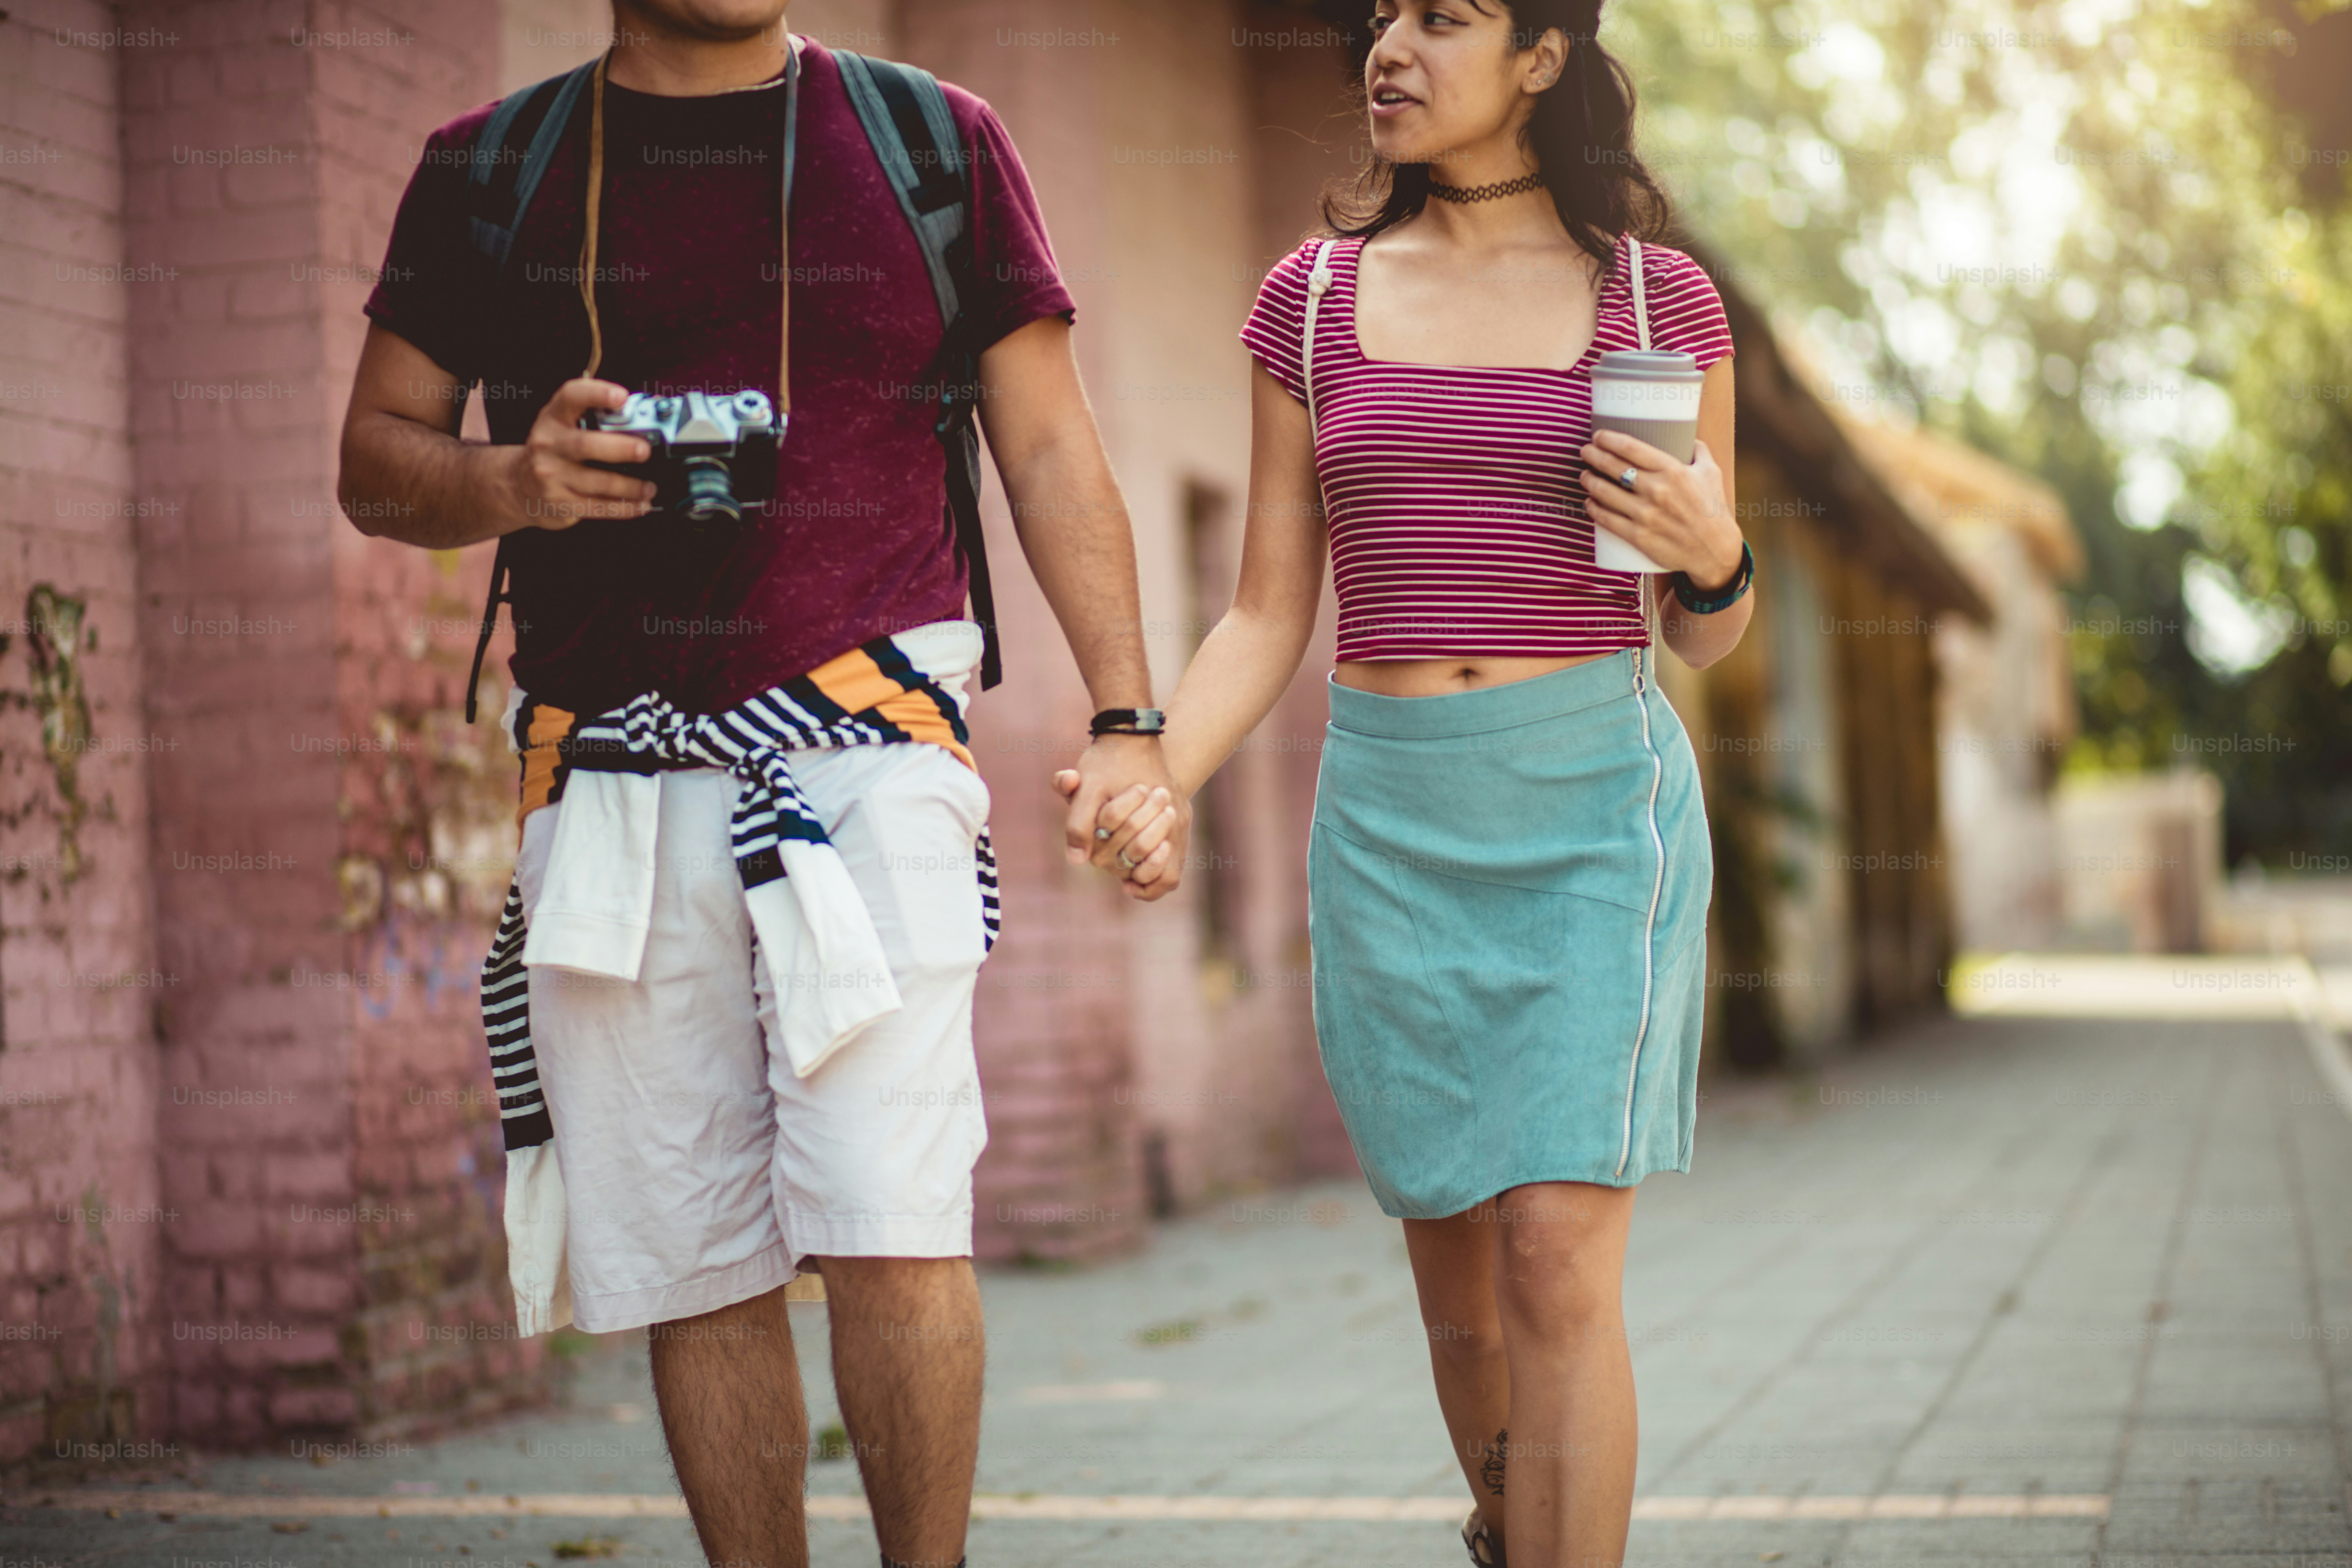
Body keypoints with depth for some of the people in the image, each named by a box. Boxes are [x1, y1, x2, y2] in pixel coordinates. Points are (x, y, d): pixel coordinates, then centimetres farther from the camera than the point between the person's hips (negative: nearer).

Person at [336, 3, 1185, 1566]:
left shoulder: (937, 144, 9)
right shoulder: (485, 172, 11)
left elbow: (1049, 449, 11)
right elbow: (375, 456, 13)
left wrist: (1125, 716, 2)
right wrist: (506, 484, -10)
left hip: (867, 738, -2)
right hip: (610, 779, 2)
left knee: (891, 1231, -13)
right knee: (691, 1269, 4)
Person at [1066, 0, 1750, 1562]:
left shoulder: (1661, 300, 2)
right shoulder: (1313, 300, 7)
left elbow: (1706, 632, 9)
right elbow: (1268, 618, 7)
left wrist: (1709, 553, -15)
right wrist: (1155, 784, -10)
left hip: (1597, 808, -2)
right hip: (1391, 825, 3)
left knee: (1560, 1263, -13)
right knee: (1461, 1283, 9)